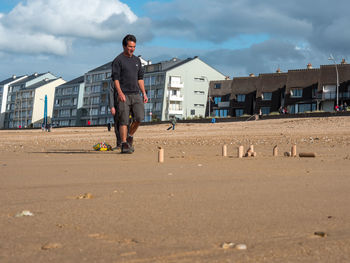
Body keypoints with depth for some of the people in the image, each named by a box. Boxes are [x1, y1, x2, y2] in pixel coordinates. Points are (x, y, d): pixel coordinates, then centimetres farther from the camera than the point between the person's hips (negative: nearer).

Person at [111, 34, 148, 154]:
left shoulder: (137, 60, 18)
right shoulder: (118, 60, -1)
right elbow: (115, 78, -8)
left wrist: (144, 93, 14)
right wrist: (120, 93, -20)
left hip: (135, 94, 5)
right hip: (123, 95, -5)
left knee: (139, 117, -7)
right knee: (124, 120, -7)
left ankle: (130, 136, 16)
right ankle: (124, 145, -5)